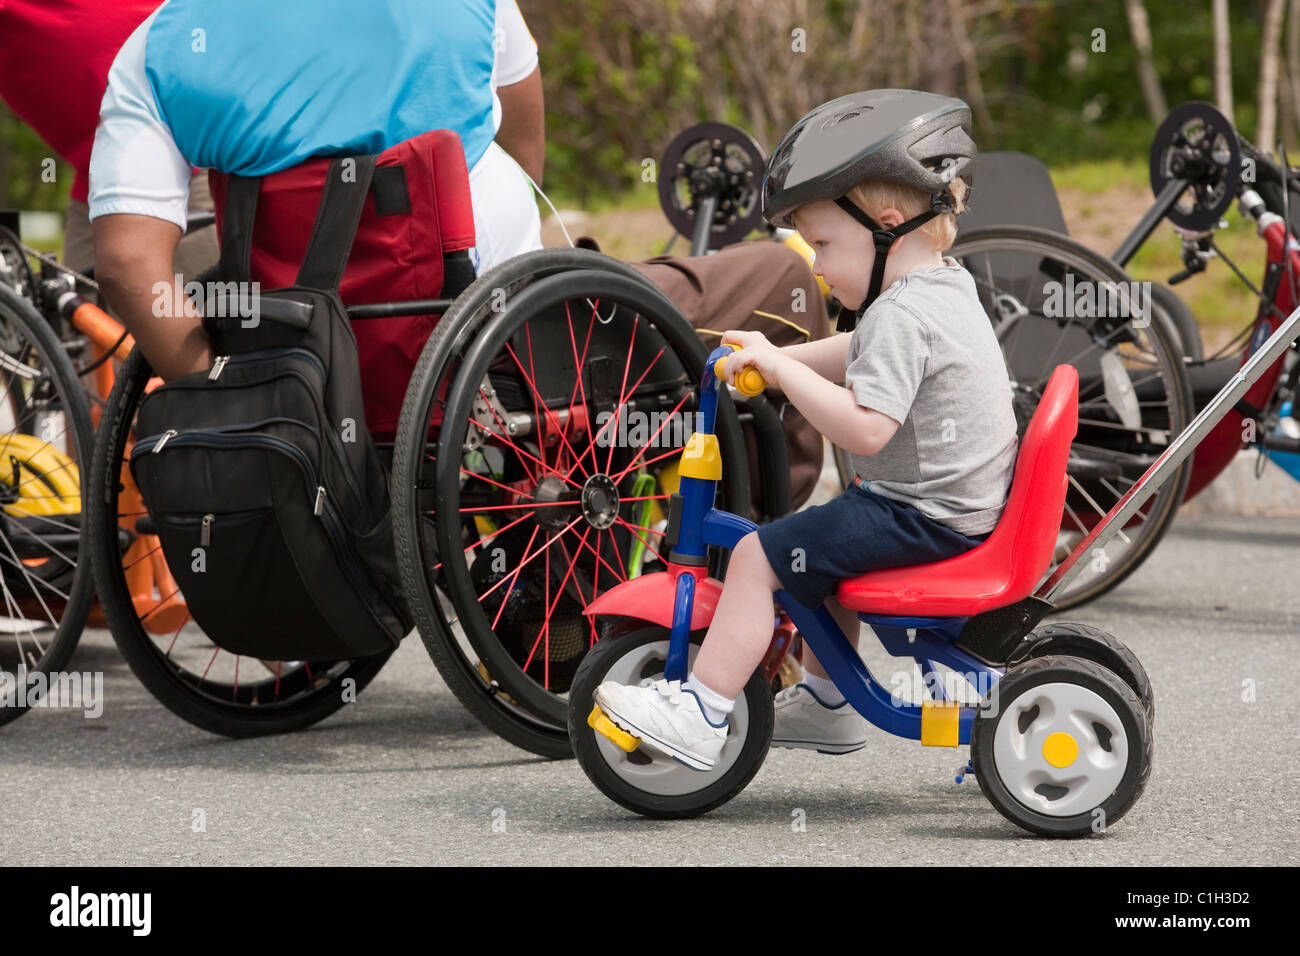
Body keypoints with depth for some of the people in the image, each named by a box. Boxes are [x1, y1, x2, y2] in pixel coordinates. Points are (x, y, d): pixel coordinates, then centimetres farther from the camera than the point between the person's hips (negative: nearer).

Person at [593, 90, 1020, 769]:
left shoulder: (901, 316, -22)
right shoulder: (947, 290, 11)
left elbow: (863, 427, -32)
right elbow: (860, 356, 26)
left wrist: (779, 367, -26)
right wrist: (773, 356, 16)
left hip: (924, 519, -11)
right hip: (966, 507, 11)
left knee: (757, 557, -13)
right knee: (818, 555, 30)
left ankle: (699, 715, -13)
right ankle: (826, 706, 38)